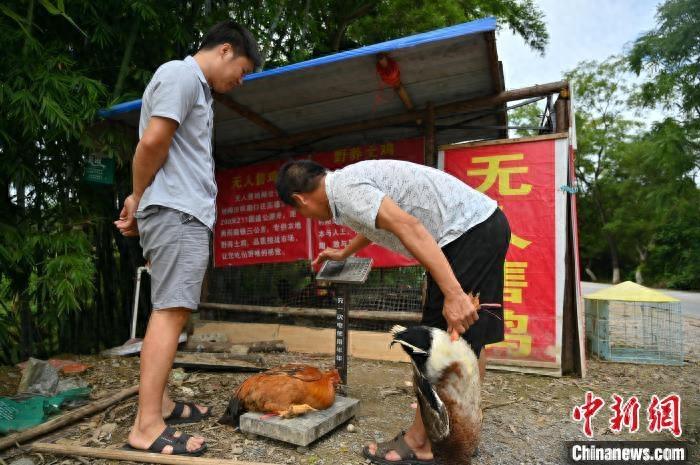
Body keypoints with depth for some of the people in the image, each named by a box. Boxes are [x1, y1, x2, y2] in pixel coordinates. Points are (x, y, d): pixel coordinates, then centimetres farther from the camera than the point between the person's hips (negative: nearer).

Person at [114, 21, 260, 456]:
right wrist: (138, 197, -2)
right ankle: (147, 427, -6)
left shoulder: (198, 87, 24)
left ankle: (160, 403, 19)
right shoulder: (181, 74, -6)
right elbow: (153, 142, -16)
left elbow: (169, 150, 19)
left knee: (171, 310, 10)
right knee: (171, 311, -11)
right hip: (176, 211, -10)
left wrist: (141, 202, 10)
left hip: (187, 213, 10)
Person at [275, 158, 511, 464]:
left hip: (468, 231, -10)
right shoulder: (353, 178, 18)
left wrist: (453, 294, -29)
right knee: (469, 337, 15)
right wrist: (343, 254, 53)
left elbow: (409, 227, -26)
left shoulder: (344, 188, -13)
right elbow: (377, 221, 38)